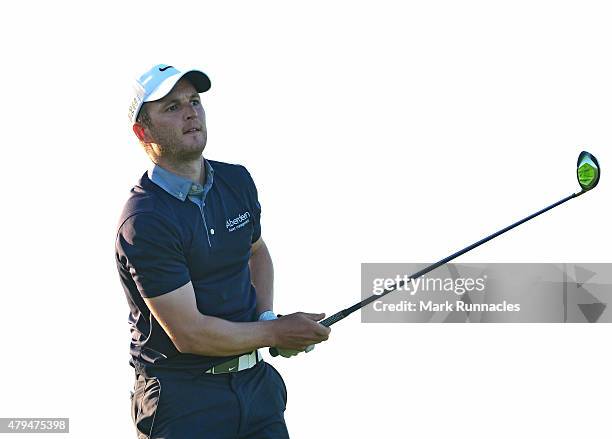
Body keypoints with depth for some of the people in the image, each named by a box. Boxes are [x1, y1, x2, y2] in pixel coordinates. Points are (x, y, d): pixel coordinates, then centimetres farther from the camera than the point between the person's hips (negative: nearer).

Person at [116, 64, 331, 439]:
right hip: (183, 396, -6)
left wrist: (267, 316, 6)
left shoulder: (237, 181, 5)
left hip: (256, 381, 6)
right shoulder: (144, 222, -19)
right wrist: (275, 332, -9)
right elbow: (189, 334, -21)